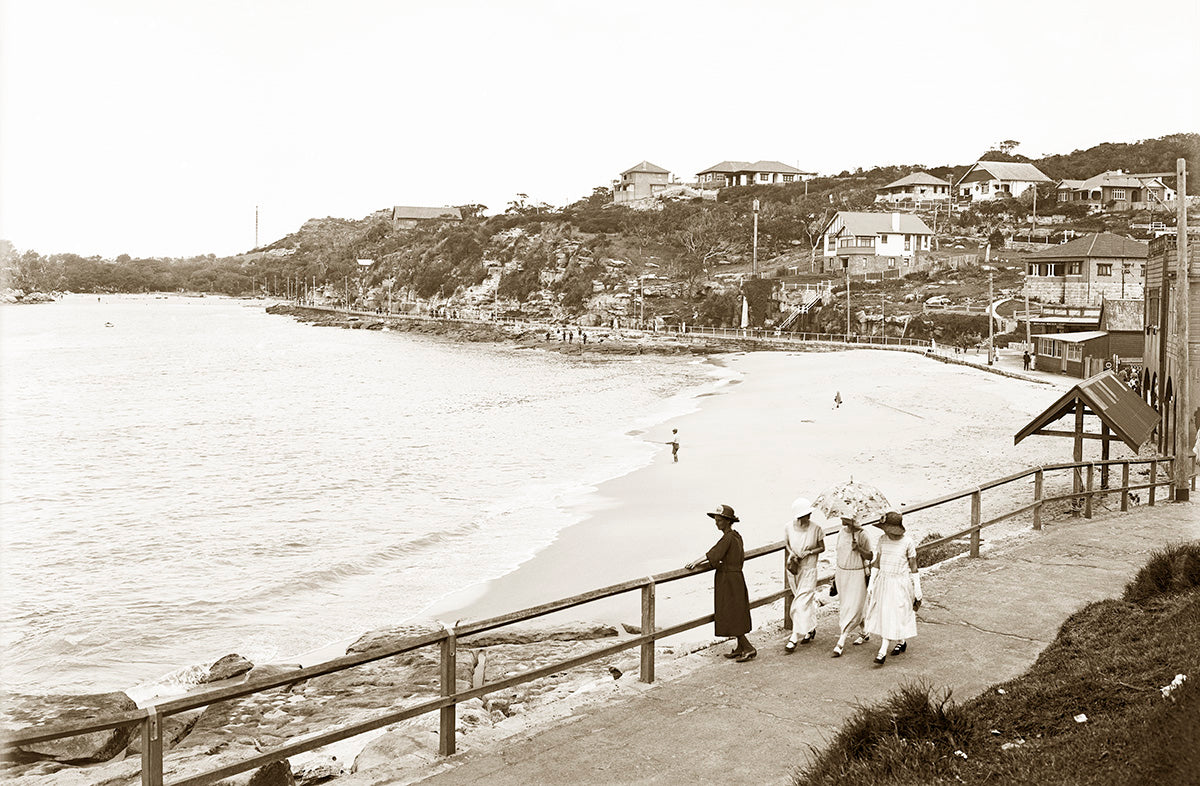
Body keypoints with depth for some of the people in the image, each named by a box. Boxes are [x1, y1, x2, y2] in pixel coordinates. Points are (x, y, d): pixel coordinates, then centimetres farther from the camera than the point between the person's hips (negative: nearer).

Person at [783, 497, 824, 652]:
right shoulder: (789, 528, -3)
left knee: (801, 603, -8)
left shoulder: (816, 529, -9)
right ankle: (811, 629, 35)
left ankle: (794, 638, -8)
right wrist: (790, 556, -9)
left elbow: (822, 547, 1)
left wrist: (809, 552, -16)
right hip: (793, 569, 3)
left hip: (808, 570, -3)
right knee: (808, 600, 16)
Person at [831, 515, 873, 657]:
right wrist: (836, 571, 20)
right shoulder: (841, 532, 2)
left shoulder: (862, 535, -15)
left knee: (852, 607, -8)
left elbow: (870, 557, -11)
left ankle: (841, 642, -9)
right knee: (844, 605, 15)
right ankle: (864, 634, 34)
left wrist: (858, 548, -27)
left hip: (857, 574, -7)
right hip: (842, 573, 7)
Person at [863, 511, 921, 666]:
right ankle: (901, 641, 34)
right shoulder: (882, 540, 0)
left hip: (900, 584, -5)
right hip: (883, 582, 5)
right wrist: (871, 587, 7)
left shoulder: (908, 543, -12)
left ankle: (883, 652, -2)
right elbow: (876, 564, 7)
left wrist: (918, 594, -3)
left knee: (892, 618, -5)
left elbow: (913, 569, -6)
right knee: (881, 615, 11)